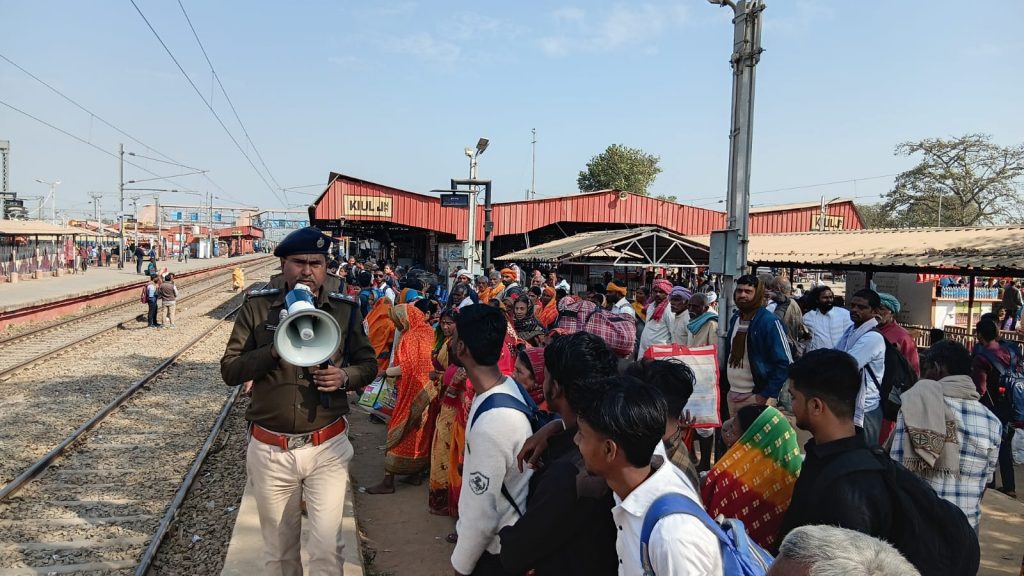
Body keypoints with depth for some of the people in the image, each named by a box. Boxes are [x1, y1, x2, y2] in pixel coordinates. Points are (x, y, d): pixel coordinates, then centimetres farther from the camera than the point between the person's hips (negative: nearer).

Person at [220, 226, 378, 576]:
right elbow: (229, 371, -5)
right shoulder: (257, 306, -3)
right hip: (270, 450, 1)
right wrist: (274, 350, -20)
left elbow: (368, 363, 7)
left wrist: (345, 376, -15)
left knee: (327, 546, 0)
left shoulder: (345, 308, -1)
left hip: (327, 448, 0)